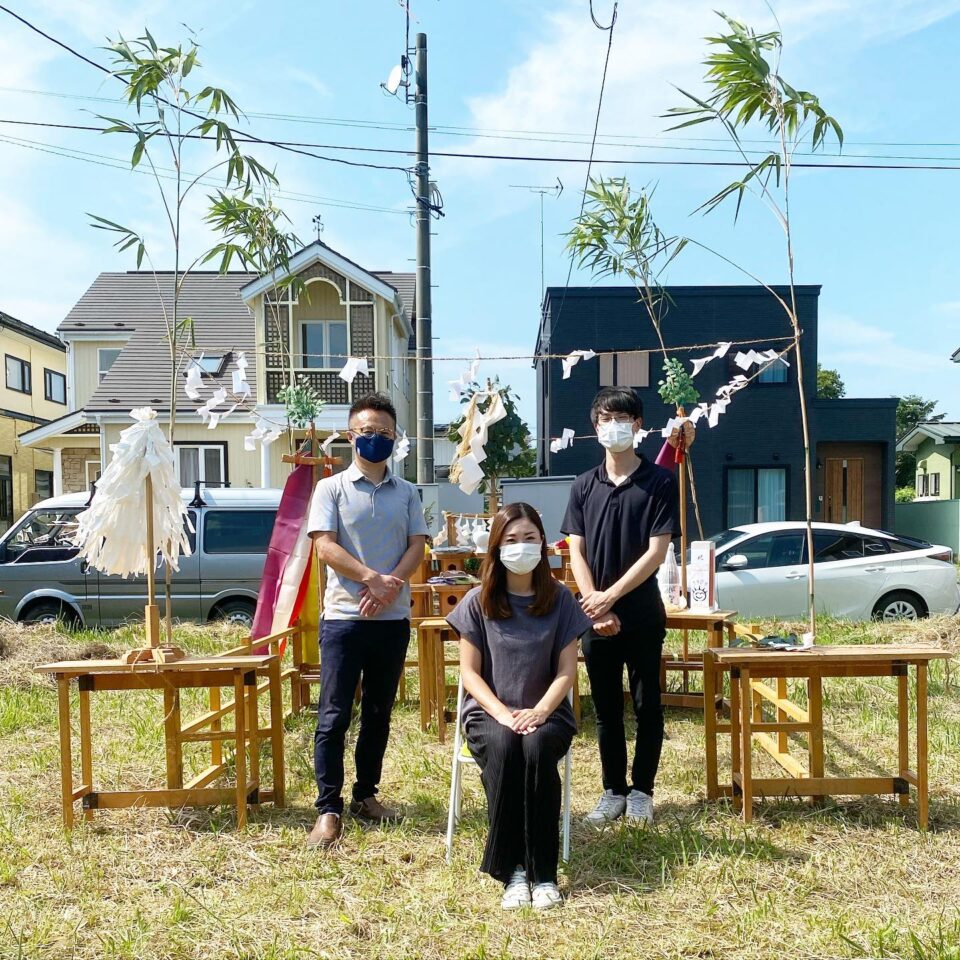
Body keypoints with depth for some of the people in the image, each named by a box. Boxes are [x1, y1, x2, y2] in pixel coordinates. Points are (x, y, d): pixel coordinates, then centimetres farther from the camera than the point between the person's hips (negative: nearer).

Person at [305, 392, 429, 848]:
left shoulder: (407, 493, 11)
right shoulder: (331, 488, 1)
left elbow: (417, 546, 2)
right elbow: (325, 546, -8)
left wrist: (391, 586, -14)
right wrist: (372, 579, -17)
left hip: (393, 618, 4)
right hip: (344, 617, -3)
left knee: (379, 712, 12)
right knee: (334, 715, -2)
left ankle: (366, 794, 26)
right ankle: (328, 809, 5)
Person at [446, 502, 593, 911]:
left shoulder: (559, 600, 3)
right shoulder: (478, 602, 2)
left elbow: (566, 671, 1)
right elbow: (469, 672, 0)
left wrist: (539, 712, -16)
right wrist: (502, 713, -16)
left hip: (546, 712, 0)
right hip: (489, 712, 0)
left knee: (536, 748, -33)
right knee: (502, 748, -34)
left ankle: (543, 873, -23)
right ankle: (511, 871, -24)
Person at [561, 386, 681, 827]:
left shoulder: (659, 481, -4)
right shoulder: (584, 485, 6)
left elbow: (656, 551, -10)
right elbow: (576, 552, 2)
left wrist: (610, 597, -15)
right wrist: (596, 609, -9)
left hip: (642, 616, -2)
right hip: (594, 616, 3)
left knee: (647, 706, 8)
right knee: (606, 708, 11)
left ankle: (641, 790, 23)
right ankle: (613, 791, 24)